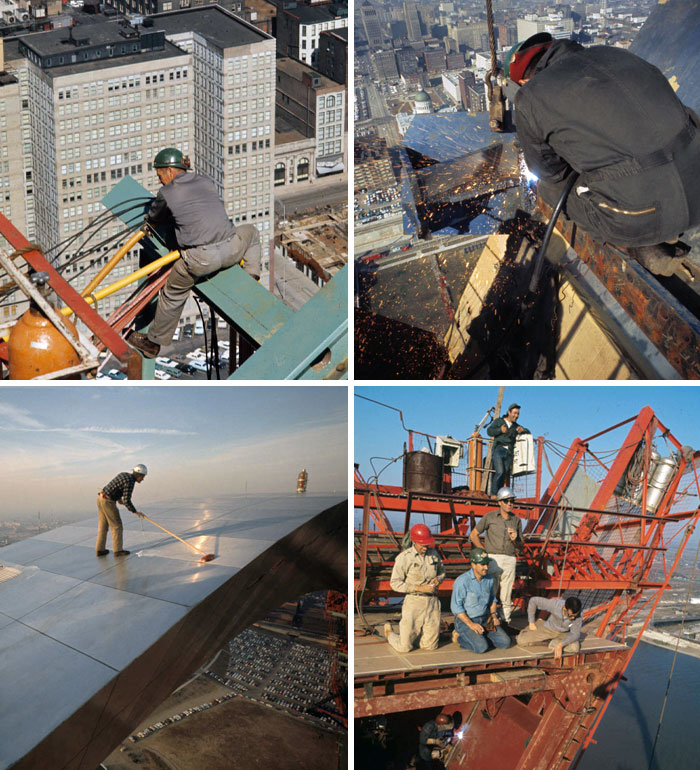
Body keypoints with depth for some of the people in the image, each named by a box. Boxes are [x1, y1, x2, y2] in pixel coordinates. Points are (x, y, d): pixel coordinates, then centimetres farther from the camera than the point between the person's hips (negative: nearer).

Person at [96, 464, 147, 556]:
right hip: (108, 502, -9)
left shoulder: (123, 475, 13)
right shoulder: (130, 483, -17)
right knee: (116, 526, 2)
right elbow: (127, 501, -21)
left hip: (101, 498, 9)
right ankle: (118, 550, 7)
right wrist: (136, 512, -10)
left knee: (103, 526, 14)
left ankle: (100, 550, 17)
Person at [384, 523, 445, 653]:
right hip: (414, 602, -4)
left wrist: (438, 579, -2)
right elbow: (395, 583, -10)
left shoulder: (433, 554, 7)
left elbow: (442, 572, 23)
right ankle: (389, 632, 30)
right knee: (404, 647, -3)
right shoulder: (404, 558, -9)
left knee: (430, 646, 6)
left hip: (432, 601, 4)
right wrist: (419, 588, -18)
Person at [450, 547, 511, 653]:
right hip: (465, 620, -6)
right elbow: (455, 607, -18)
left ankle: (481, 636, 13)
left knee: (505, 643, -9)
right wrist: (471, 624, -23)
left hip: (484, 620, 6)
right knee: (481, 647, -27)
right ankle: (459, 636, 0)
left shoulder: (489, 579, 1)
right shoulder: (462, 581, -19)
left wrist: (494, 615, 4)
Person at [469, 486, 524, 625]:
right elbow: (473, 534, 9)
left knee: (506, 597, 3)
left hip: (509, 560, 3)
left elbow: (521, 547, 16)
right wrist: (484, 552, 2)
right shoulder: (490, 517, 3)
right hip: (493, 558, -3)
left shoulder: (516, 520, 12)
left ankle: (506, 622, 6)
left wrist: (515, 540, -6)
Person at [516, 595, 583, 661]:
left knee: (574, 648, -32)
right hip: (549, 628, 0)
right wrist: (531, 623, -12)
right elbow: (533, 600, -17)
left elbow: (575, 634, -25)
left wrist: (560, 645, -39)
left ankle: (556, 642, -2)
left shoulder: (577, 613, -30)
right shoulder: (554, 604, -32)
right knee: (521, 641, -15)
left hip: (565, 634, 0)